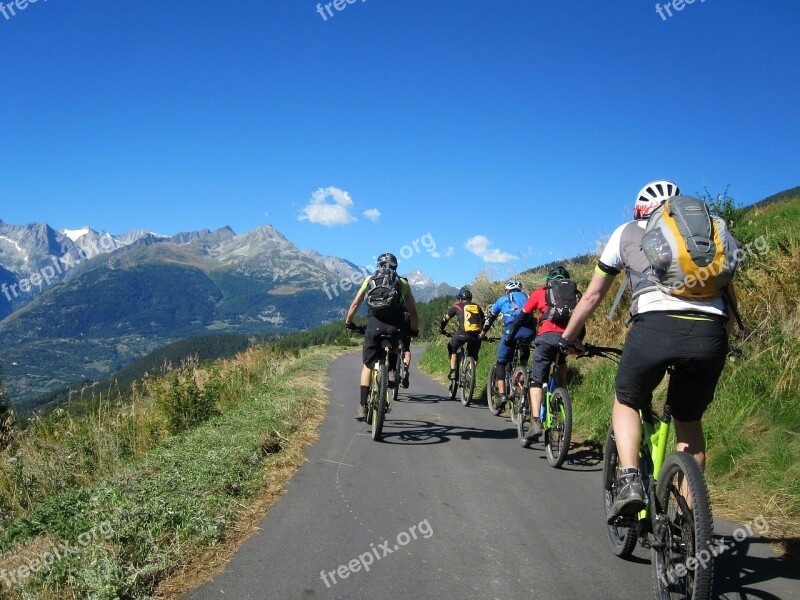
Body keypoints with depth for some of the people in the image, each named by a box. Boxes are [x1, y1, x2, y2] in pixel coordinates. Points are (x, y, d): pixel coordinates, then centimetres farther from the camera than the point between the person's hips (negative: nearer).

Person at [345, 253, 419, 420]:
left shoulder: (370, 279, 17)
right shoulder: (403, 282, 18)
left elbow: (355, 304, 15)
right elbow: (413, 311, 18)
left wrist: (348, 323, 28)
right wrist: (414, 330, 31)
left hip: (374, 326, 0)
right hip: (396, 327, 1)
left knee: (367, 365, 9)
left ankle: (362, 406, 1)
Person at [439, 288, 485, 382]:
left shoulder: (457, 306, 14)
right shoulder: (477, 307, 23)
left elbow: (446, 318, 19)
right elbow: (484, 321, 27)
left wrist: (441, 329, 34)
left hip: (463, 334, -3)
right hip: (476, 335, 3)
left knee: (452, 348, 23)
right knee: (473, 356, 23)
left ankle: (453, 372, 13)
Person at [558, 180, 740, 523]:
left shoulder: (628, 232, 23)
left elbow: (593, 295, 27)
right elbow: (730, 299, 27)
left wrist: (568, 337, 40)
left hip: (656, 326, -2)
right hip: (710, 333, 3)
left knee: (626, 403, 24)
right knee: (689, 421, 24)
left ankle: (630, 481, 2)